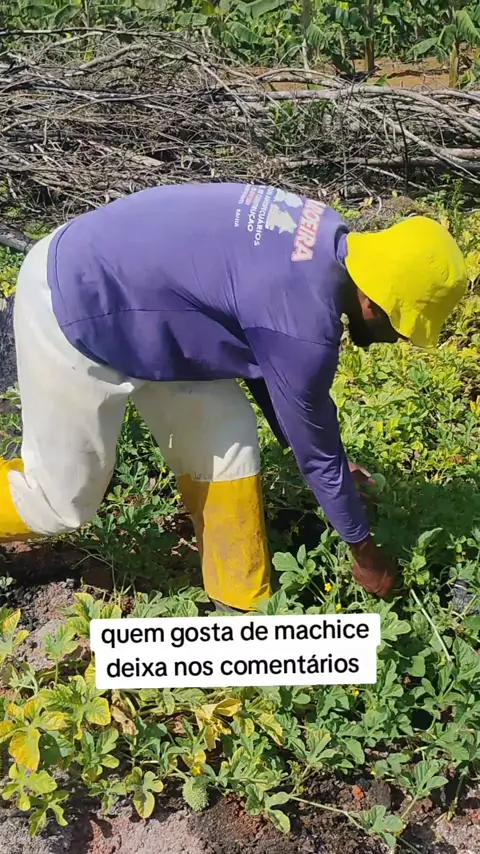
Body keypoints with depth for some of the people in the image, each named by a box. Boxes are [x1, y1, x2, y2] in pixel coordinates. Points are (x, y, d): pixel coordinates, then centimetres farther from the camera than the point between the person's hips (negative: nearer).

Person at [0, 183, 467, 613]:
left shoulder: (325, 240, -1)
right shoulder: (305, 326, -28)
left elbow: (265, 364, 12)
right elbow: (316, 450, -12)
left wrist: (330, 463, 20)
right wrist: (365, 552, 4)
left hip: (117, 275, 9)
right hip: (73, 307, -9)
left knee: (223, 443, 8)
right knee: (64, 499, 6)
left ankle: (245, 602, 23)